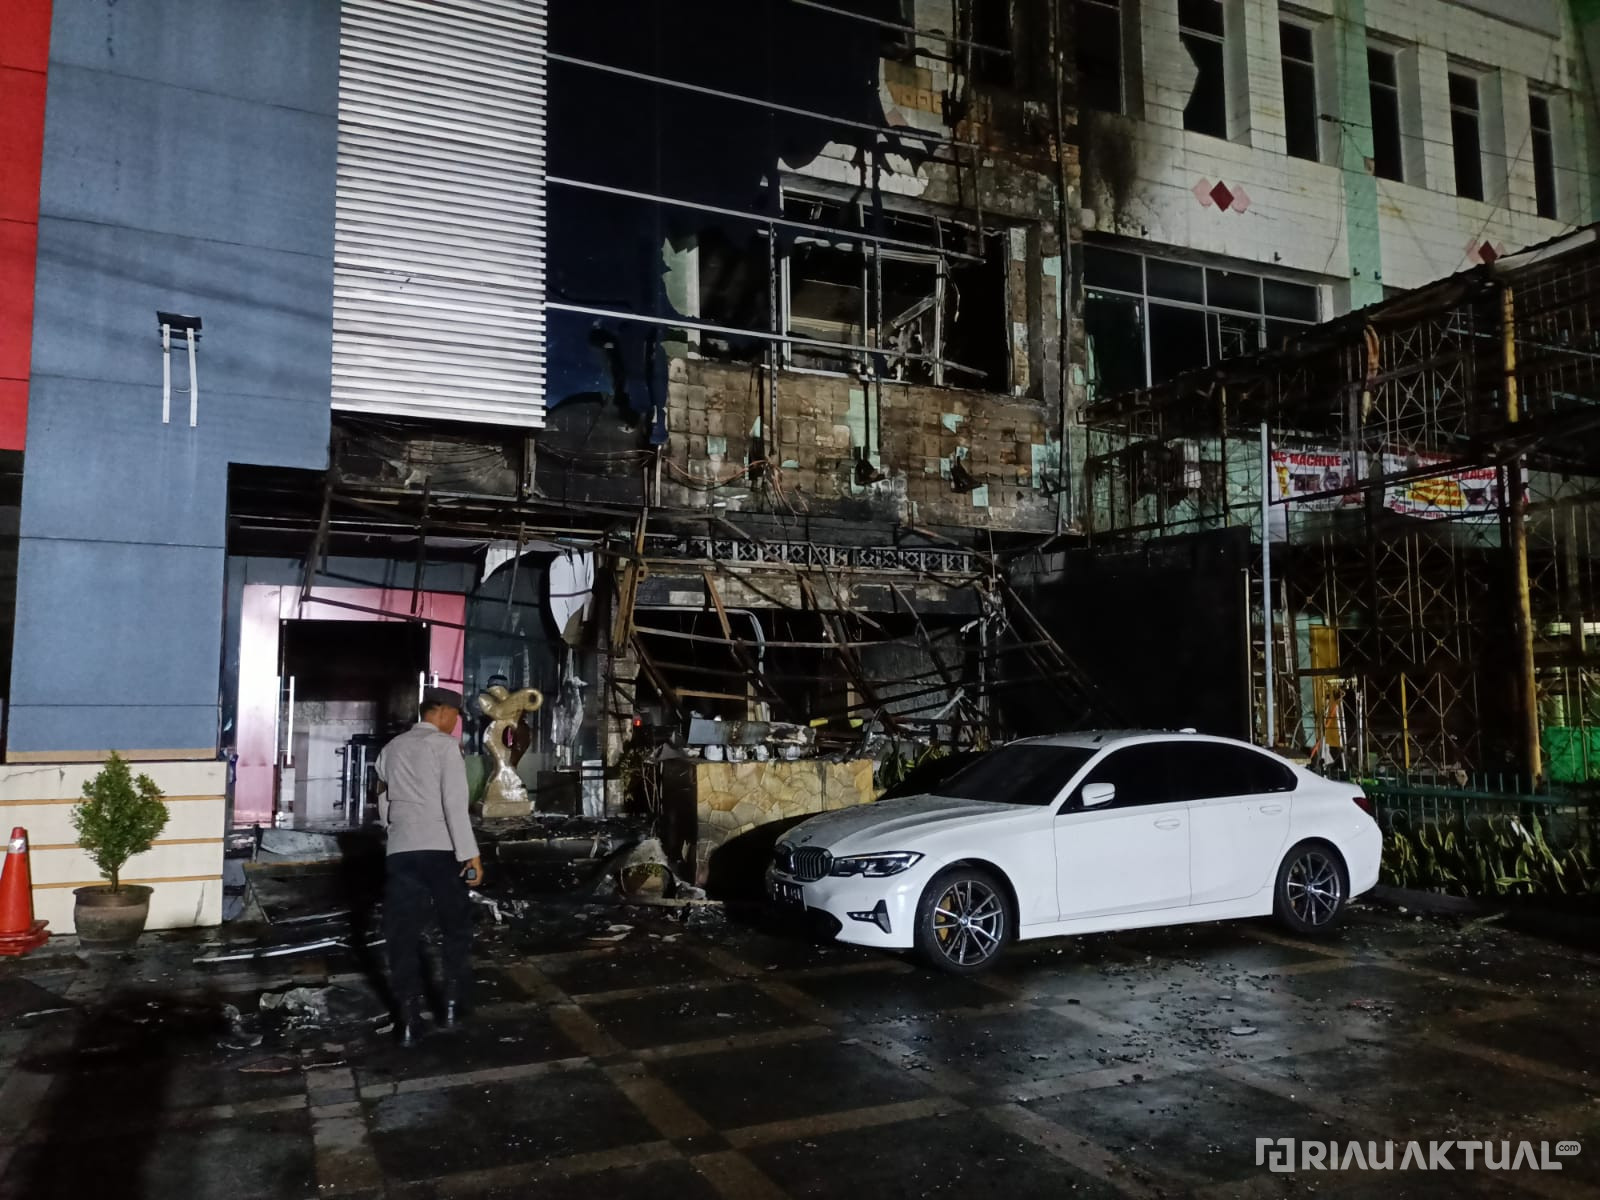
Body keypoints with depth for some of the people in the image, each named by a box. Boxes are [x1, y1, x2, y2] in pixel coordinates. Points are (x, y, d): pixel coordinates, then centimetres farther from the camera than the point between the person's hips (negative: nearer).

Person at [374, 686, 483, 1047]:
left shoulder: (392, 748, 14)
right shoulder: (445, 745, -4)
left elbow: (383, 805, 20)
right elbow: (455, 804, -13)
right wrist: (470, 853, -12)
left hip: (400, 851, 4)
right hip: (441, 849, -4)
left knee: (403, 934, 7)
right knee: (456, 928, 14)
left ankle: (408, 1021, 8)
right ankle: (453, 1005, 19)